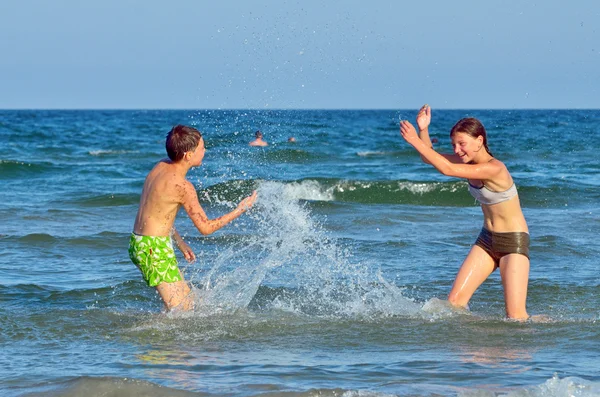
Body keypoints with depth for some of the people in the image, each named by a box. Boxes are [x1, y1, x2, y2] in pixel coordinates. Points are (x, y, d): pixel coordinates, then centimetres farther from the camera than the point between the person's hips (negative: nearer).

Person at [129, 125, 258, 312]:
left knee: (188, 299, 17)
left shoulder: (161, 166, 7)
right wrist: (240, 210, -5)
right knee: (180, 311, -7)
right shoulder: (182, 186, -20)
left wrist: (179, 241, 22)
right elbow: (205, 227, -13)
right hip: (155, 249, -10)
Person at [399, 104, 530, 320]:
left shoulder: (494, 168, -26)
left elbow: (448, 169, -32)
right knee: (454, 301, -5)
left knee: (516, 316, -9)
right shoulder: (470, 161, 0)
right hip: (487, 239, 8)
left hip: (514, 242, -8)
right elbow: (429, 157, 4)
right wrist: (423, 130, -14)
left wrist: (415, 141, -31)